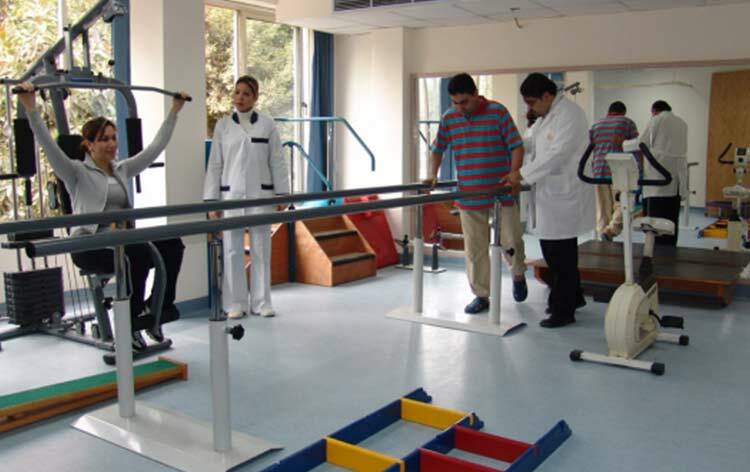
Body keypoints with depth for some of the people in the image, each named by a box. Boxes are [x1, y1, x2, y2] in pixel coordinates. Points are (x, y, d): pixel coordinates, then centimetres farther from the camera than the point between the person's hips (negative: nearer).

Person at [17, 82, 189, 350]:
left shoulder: (122, 169, 14)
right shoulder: (77, 173, -2)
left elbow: (156, 147, 14)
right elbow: (49, 146, -18)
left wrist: (174, 111, 14)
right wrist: (31, 109, -29)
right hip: (89, 246, -6)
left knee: (172, 245, -19)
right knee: (138, 255, -33)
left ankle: (157, 308, -7)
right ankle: (131, 324, -18)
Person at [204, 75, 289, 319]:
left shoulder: (267, 124, 3)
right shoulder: (223, 126, 5)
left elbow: (277, 162, 4)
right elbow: (214, 165, 4)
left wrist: (282, 194, 0)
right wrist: (211, 201, 0)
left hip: (260, 194, 0)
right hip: (231, 194, 1)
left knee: (261, 250, 4)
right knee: (232, 251, 2)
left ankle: (261, 302, 13)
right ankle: (235, 303, 12)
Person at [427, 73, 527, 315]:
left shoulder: (497, 112, -6)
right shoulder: (448, 118, 3)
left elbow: (516, 146, -5)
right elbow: (438, 149, 14)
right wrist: (433, 175, 1)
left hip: (502, 193, -2)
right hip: (469, 195, 3)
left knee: (511, 240, 4)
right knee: (474, 249, 6)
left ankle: (518, 275, 35)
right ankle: (481, 296, 19)